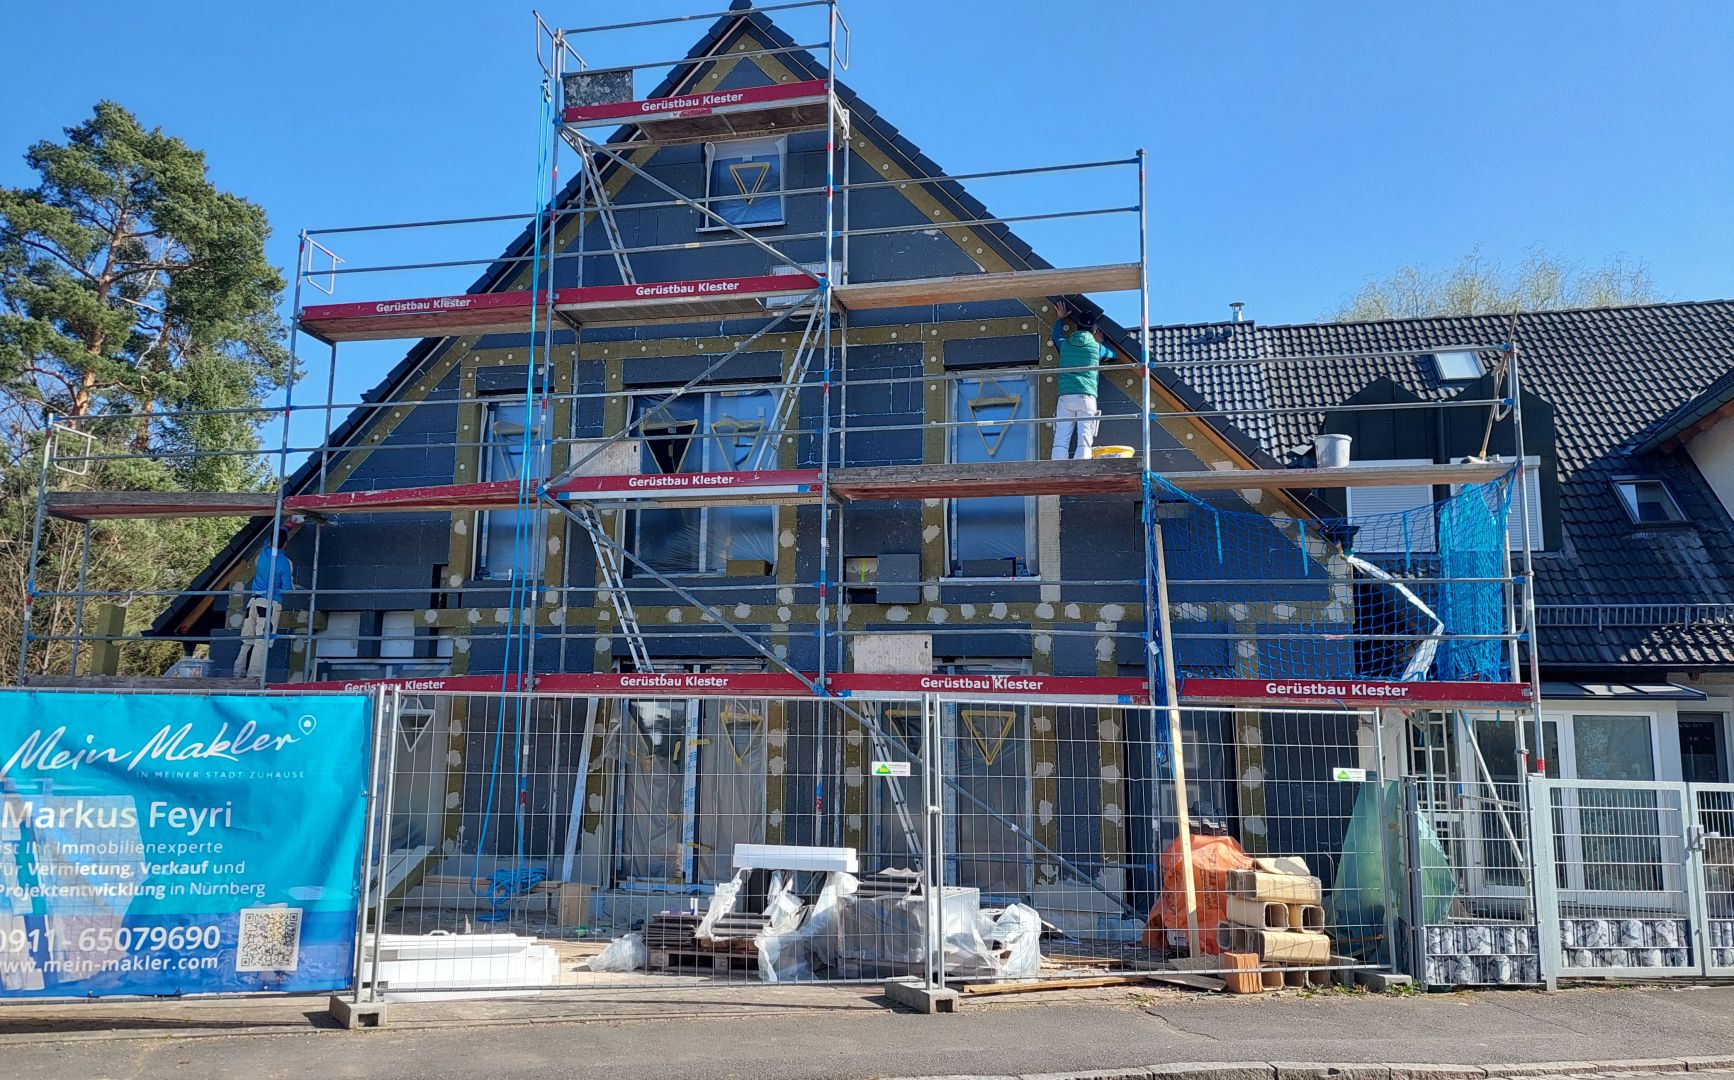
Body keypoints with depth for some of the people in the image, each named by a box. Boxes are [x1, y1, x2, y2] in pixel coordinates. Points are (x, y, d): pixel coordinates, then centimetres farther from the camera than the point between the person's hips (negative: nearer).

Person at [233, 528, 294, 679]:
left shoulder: (264, 552, 8)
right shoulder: (285, 562, -7)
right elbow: (288, 588, -6)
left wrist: (286, 528, 48)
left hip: (253, 601, 6)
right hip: (271, 603, -6)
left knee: (246, 641, 9)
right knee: (262, 642, -9)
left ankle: (239, 675, 6)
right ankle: (254, 677, -14)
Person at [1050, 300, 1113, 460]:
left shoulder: (1065, 345, 13)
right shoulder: (1097, 347, 10)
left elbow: (1056, 336, 39)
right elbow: (1113, 354, 33)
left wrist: (1060, 318, 53)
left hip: (1065, 397, 1)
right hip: (1087, 397, -1)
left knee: (1060, 441, -6)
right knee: (1084, 441, -9)